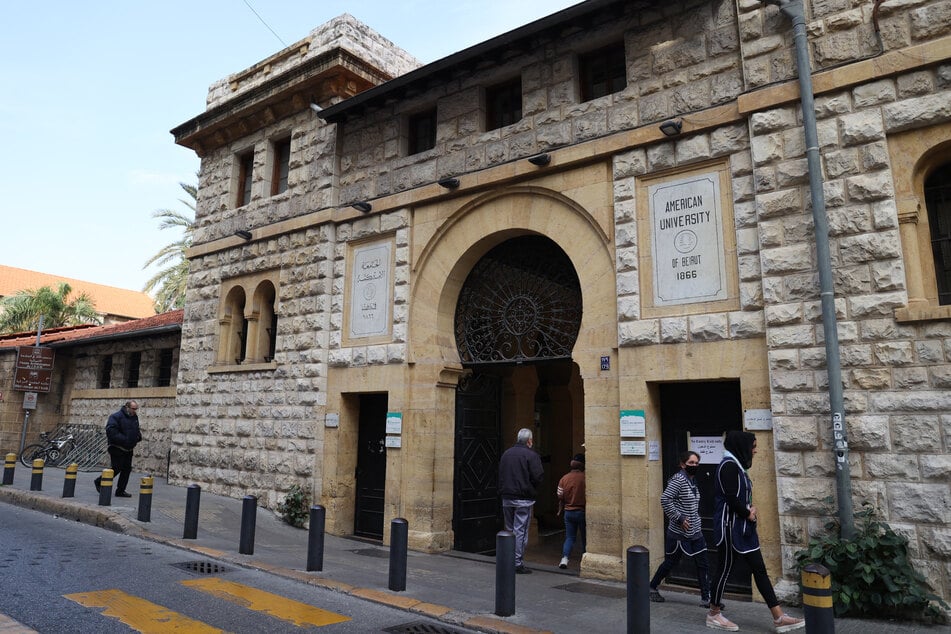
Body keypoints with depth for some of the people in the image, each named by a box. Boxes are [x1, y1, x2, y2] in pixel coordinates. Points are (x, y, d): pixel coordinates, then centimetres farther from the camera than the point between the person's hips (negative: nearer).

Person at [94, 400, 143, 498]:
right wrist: (123, 439, -26)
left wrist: (138, 436, 4)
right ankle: (99, 482, 18)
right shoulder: (116, 417, -13)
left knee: (127, 469, 6)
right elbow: (111, 431, -23)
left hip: (128, 449, 8)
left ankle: (120, 491, 14)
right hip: (117, 448, -8)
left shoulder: (135, 417, 12)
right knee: (117, 468, -5)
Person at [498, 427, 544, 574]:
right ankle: (517, 563, 1)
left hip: (506, 498, 6)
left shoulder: (506, 454, 10)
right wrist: (531, 489, 4)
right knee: (520, 531, -1)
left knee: (509, 530, 15)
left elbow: (500, 475, 13)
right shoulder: (531, 455, -10)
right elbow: (537, 478, -14)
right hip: (523, 499, -6)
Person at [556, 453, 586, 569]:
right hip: (582, 511, -3)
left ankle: (564, 558, -6)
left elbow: (560, 497, 2)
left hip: (568, 512, 3)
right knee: (585, 538, 13)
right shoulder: (585, 478, -13)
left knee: (569, 537, 11)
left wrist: (560, 510, 15)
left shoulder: (564, 478, -2)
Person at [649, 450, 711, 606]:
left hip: (695, 533, 8)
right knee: (670, 563, 7)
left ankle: (706, 598, 12)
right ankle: (652, 587, 26)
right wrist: (679, 518, -22)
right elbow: (665, 499, -26)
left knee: (703, 565, 4)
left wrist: (696, 519, 14)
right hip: (679, 533, -7)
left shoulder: (693, 480, 9)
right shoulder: (679, 479, -17)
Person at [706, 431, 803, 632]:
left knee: (759, 568, 7)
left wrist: (750, 509, 0)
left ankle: (779, 617, 9)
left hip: (743, 526, 9)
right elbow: (730, 499, -21)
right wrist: (748, 513, -7)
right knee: (725, 568, 1)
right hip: (730, 525, -9)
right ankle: (713, 614, 15)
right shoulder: (729, 465, -17)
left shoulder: (738, 466, 13)